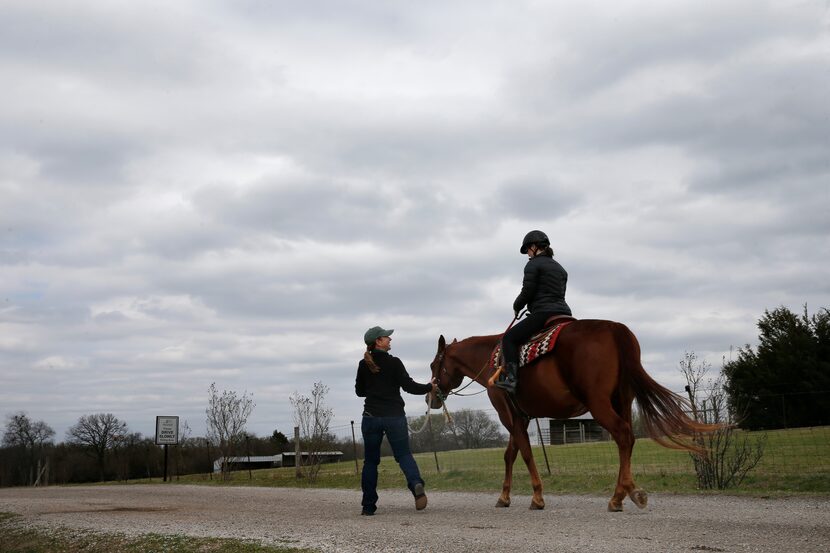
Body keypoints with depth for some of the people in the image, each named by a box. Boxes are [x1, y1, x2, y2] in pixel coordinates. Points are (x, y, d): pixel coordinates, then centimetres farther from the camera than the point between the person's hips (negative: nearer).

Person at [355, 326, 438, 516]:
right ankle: (416, 483, -21)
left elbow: (359, 391, 12)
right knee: (403, 454, 8)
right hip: (395, 416, -2)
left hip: (371, 417, 2)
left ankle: (368, 505, 9)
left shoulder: (363, 365, 3)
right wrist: (430, 387, 7)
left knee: (370, 460, 10)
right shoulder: (394, 363, -8)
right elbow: (409, 386, -8)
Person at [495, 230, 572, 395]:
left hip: (542, 314, -8)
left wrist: (516, 307, 10)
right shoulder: (560, 268, 22)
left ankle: (511, 379, -19)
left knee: (509, 338, -4)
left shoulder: (533, 264, -3)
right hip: (563, 312, 8)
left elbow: (527, 292, -9)